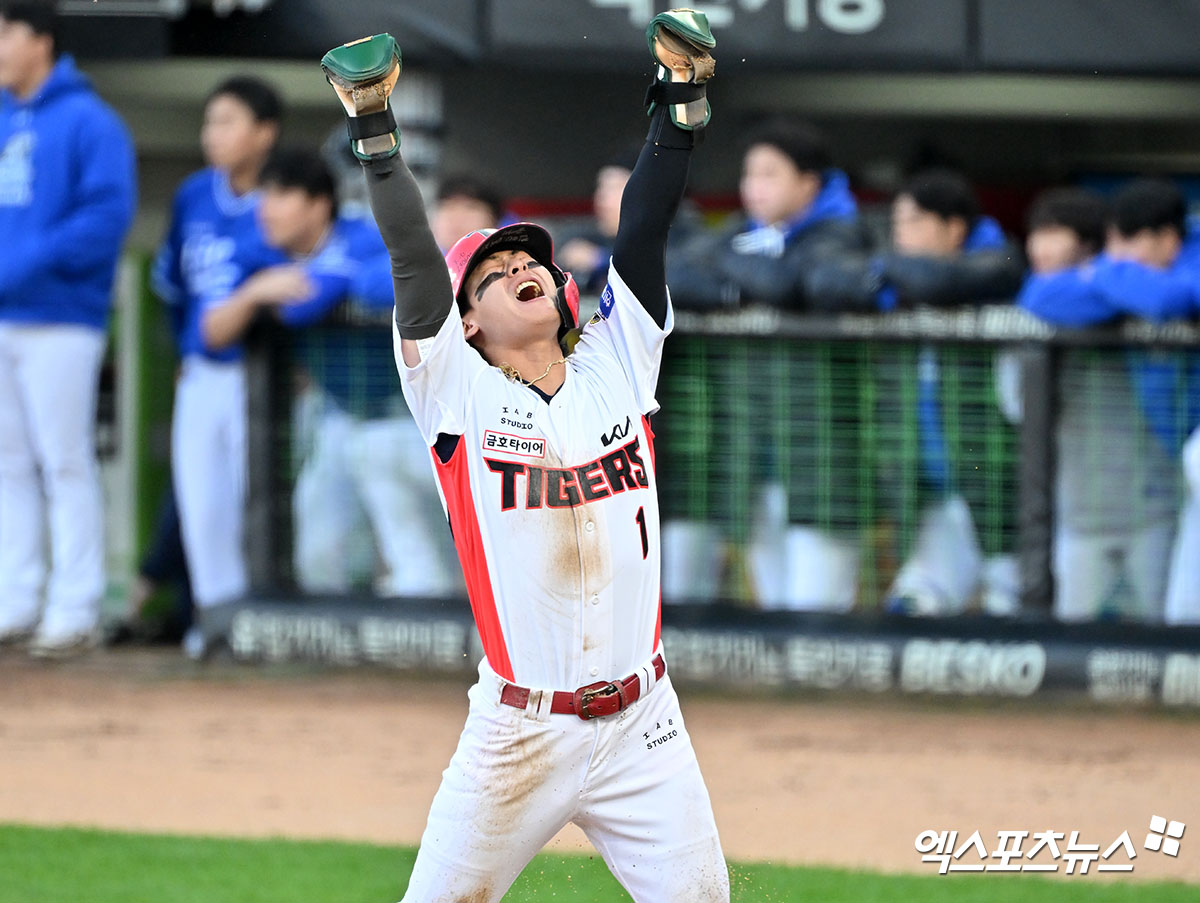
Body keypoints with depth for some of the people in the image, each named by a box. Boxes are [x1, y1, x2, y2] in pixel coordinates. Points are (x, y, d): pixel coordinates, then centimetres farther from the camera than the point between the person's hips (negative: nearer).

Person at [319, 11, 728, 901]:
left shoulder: (617, 368, 8)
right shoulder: (459, 393, 0)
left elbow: (644, 233, 2)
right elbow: (416, 260, -9)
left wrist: (681, 98, -5)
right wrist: (376, 128, -15)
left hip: (641, 727, 2)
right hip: (517, 730, -2)